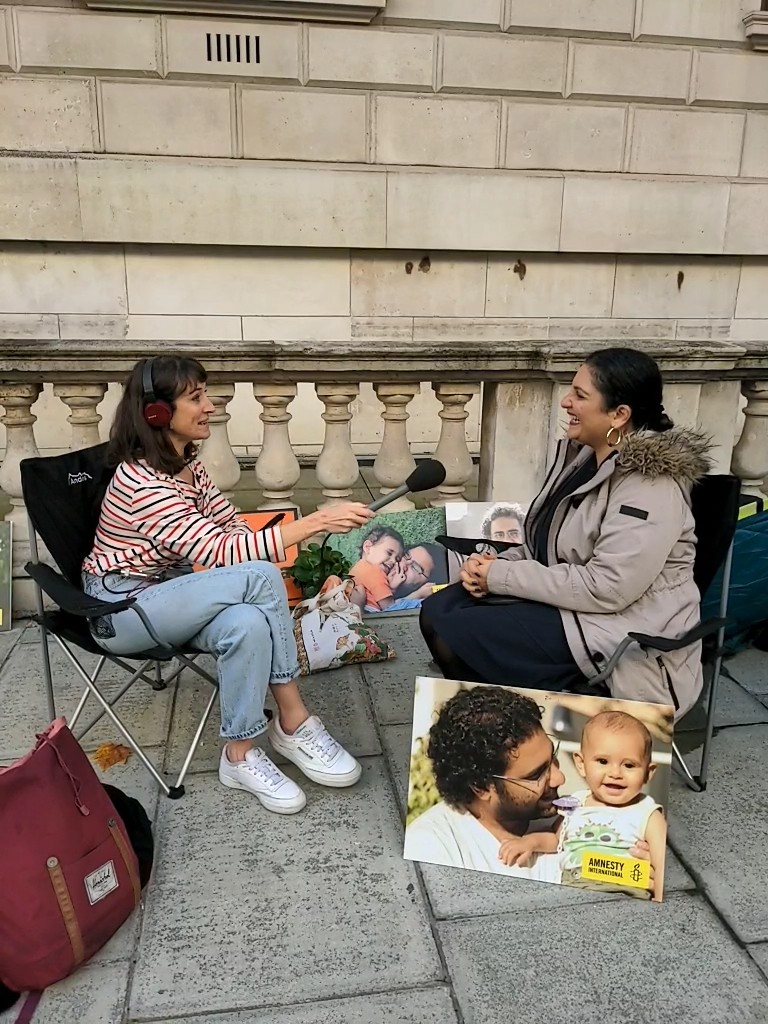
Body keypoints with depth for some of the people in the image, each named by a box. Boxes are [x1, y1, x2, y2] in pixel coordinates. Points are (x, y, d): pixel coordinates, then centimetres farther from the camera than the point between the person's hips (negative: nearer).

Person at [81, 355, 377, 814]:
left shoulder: (187, 462, 3)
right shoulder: (143, 481, -25)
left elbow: (231, 525, 10)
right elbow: (220, 551, -32)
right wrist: (315, 522, -36)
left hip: (166, 592, 7)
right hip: (121, 608, -7)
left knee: (249, 623, -28)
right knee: (261, 576, -28)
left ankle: (241, 756, -15)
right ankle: (294, 723, -16)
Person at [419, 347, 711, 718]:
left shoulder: (649, 486, -21)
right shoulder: (585, 455, 6)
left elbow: (605, 588, -27)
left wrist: (501, 576, -20)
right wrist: (497, 564, -6)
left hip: (626, 644, -9)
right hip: (568, 603, 9)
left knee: (453, 635, -19)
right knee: (438, 612, -3)